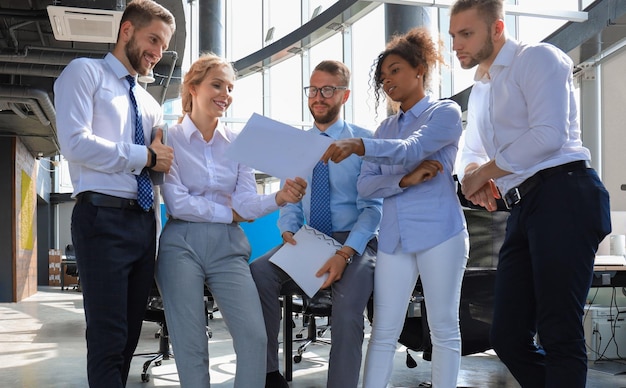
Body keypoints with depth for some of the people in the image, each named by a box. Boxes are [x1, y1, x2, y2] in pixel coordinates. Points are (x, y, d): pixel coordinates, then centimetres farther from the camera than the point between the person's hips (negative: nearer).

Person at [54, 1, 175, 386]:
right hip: (103, 217, -7)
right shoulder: (85, 72, 3)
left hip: (144, 222, 7)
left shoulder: (150, 104, 23)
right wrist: (146, 156, -8)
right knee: (109, 337, -8)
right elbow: (76, 144, -13)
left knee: (130, 334, 11)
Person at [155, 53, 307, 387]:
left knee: (255, 337, -11)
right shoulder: (170, 139, 0)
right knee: (190, 346, 1)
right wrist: (230, 212, -6)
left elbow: (246, 204, -1)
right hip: (182, 246, -2)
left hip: (228, 247, 3)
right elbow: (177, 203, -11)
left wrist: (280, 197, -21)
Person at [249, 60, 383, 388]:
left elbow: (371, 207, -7)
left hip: (354, 241, -3)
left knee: (348, 306, -32)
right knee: (258, 272, -25)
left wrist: (345, 254, -23)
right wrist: (288, 230, -13)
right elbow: (289, 201, 12)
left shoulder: (364, 141, -1)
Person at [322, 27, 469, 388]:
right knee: (384, 331, 1)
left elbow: (412, 150, -17)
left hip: (439, 233, -5)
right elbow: (366, 186, 8)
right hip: (394, 238, 5)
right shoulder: (385, 128, 19)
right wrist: (405, 180, -11)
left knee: (444, 328, 2)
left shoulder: (446, 112, 3)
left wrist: (360, 146, -33)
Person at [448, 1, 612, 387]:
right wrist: (474, 174, 3)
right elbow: (473, 152, 29)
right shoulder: (480, 90, 25)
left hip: (563, 194, -9)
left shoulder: (536, 57, -2)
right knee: (509, 337, 6)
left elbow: (549, 135, -16)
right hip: (524, 207, 9)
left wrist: (484, 173, -6)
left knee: (558, 333, -11)